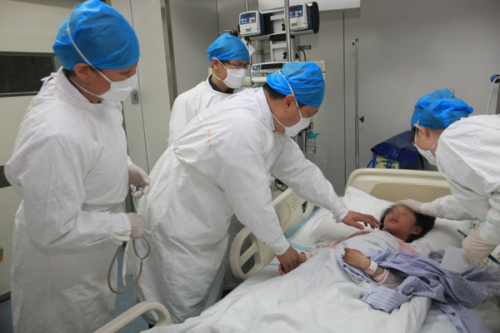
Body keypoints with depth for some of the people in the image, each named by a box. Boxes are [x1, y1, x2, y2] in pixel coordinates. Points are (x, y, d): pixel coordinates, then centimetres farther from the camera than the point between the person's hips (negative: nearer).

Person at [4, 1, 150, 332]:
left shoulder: (97, 94, -11)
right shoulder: (55, 135, -38)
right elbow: (53, 232, -29)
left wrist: (125, 167, -4)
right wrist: (124, 226, -19)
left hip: (94, 245, 8)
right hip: (60, 259, -7)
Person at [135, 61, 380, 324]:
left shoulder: (270, 120, -1)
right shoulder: (241, 126, -32)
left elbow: (299, 170, 8)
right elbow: (253, 201, -25)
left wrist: (342, 211, 14)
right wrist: (281, 248, -8)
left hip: (208, 223, 9)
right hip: (177, 225, -9)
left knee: (209, 306, 19)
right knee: (182, 315, 6)